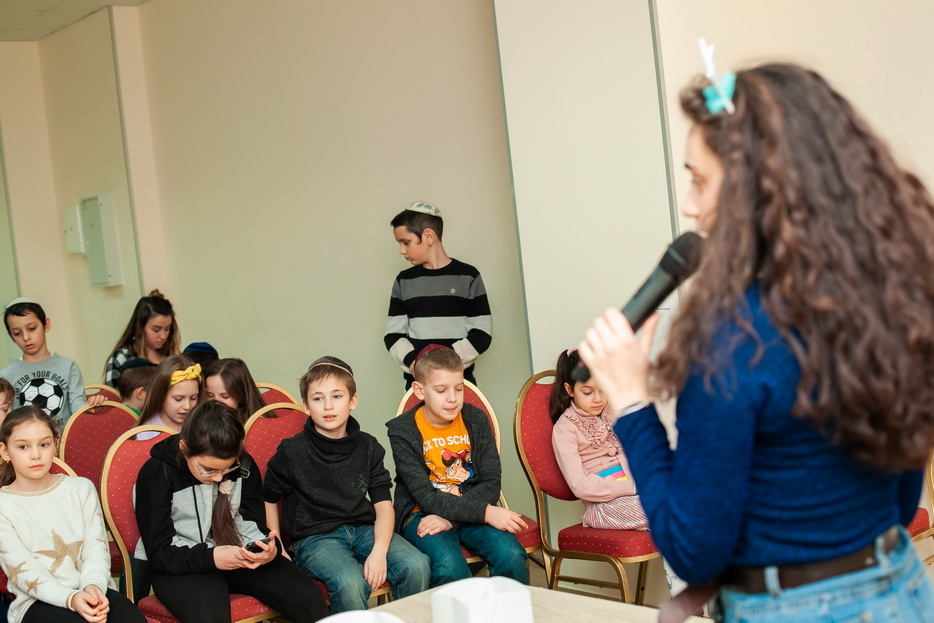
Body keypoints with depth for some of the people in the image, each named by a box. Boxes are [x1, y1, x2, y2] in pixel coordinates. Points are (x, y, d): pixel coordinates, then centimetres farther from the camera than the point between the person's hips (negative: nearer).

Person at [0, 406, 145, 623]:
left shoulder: (81, 488, 11)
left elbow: (96, 547, 3)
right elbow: (23, 571, -7)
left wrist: (94, 585, -19)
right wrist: (71, 598, -23)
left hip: (91, 591, 2)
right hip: (37, 603, -2)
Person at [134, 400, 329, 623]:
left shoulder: (243, 465, -1)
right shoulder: (157, 473, -11)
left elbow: (252, 527, 3)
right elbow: (159, 553, -13)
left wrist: (270, 549, -22)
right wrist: (210, 557, -30)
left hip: (237, 557, 3)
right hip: (181, 564, -3)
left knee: (308, 597, -21)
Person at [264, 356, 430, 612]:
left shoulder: (367, 447, 4)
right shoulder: (291, 452, -5)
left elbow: (383, 505, 0)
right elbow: (269, 498, 7)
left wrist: (379, 552, -16)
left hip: (363, 529, 4)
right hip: (315, 538, -4)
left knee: (415, 566, -22)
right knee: (351, 583, -35)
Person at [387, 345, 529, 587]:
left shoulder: (476, 420, 3)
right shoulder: (402, 431, -7)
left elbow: (491, 484, -1)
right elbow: (426, 498, -14)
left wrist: (451, 518, -18)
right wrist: (485, 512, -26)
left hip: (472, 509, 3)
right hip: (422, 515, -3)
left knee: (511, 554, -26)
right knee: (450, 566, -33)